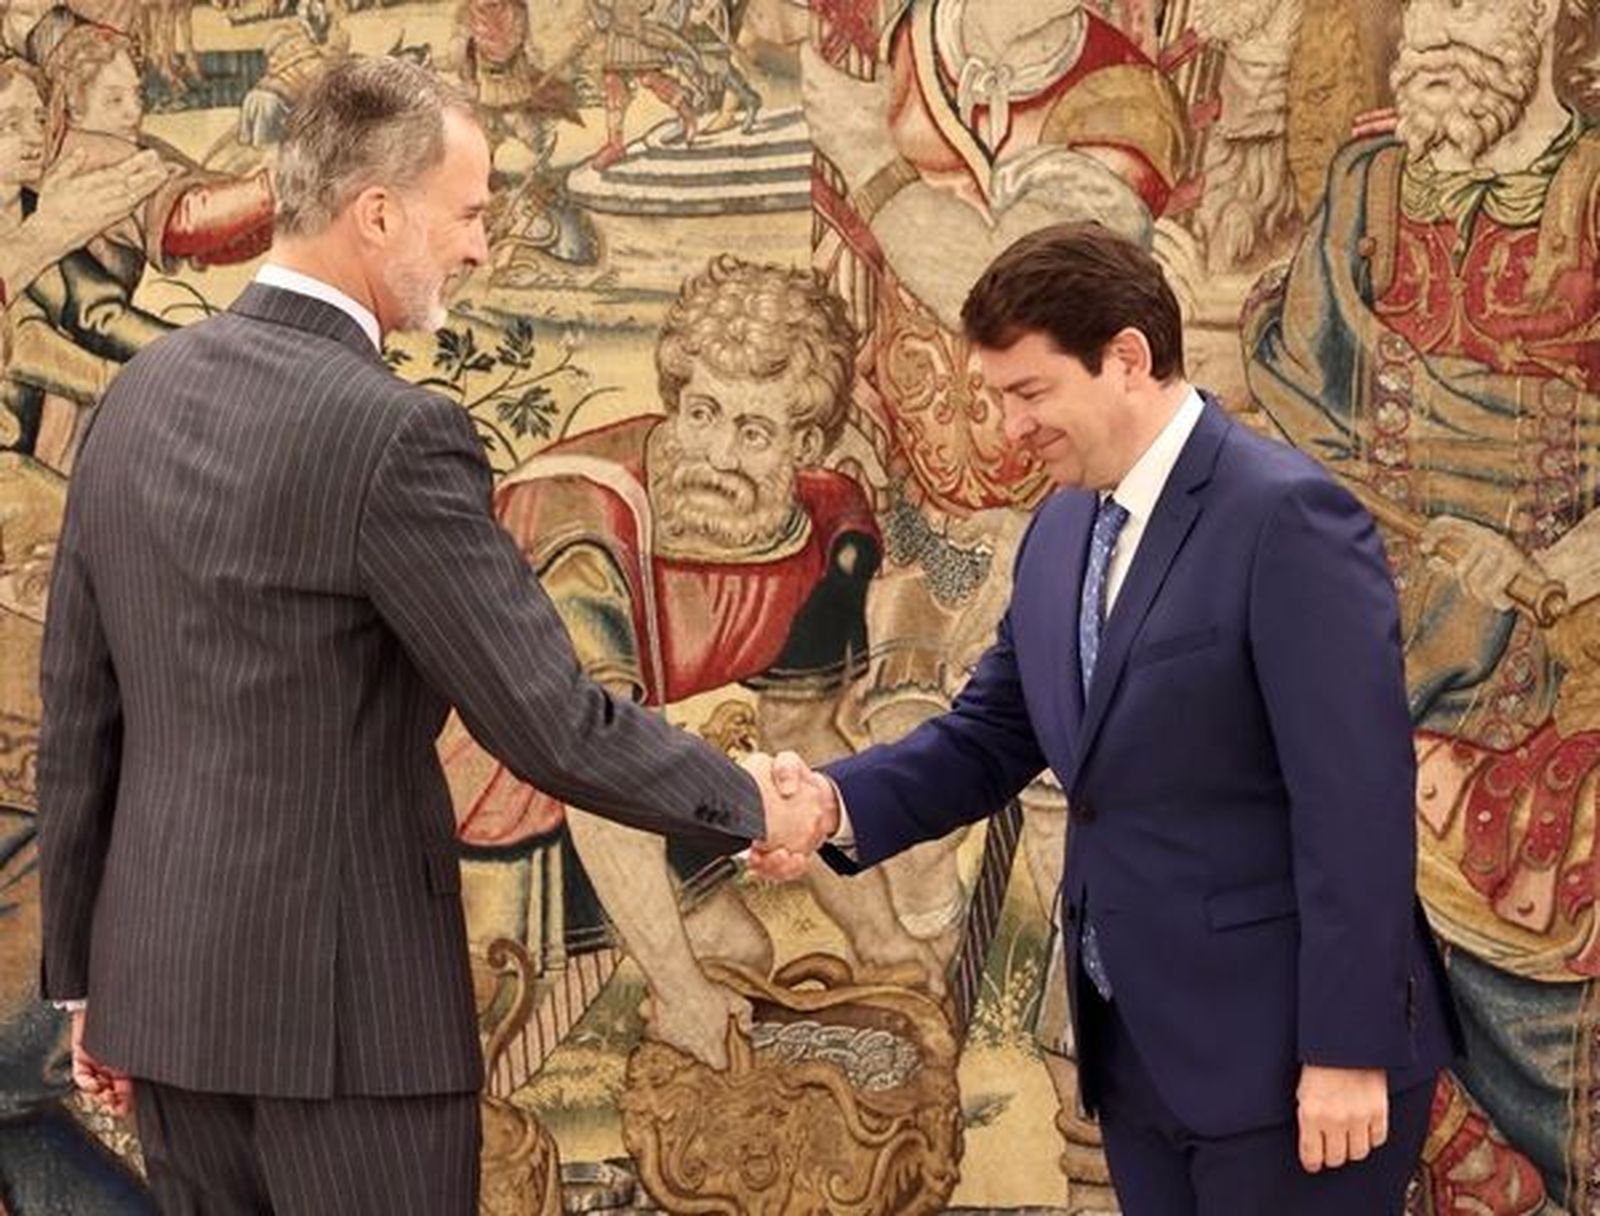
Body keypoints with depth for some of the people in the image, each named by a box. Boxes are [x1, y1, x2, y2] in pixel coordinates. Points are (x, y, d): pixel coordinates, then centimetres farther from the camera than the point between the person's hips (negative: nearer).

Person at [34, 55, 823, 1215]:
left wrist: (86, 969, 18)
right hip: (341, 999, -7)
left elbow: (77, 711, 10)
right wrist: (751, 807, 0)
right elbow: (551, 724, -15)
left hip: (165, 983, 7)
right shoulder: (393, 436, -18)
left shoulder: (141, 394, 5)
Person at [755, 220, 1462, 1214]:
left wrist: (1347, 1052, -20)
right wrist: (843, 803, -5)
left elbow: (1357, 799, -19)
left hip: (1283, 1053, -8)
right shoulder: (1062, 531, 9)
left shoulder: (1285, 517, -16)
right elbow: (990, 734, 14)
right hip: (1136, 1047, 8)